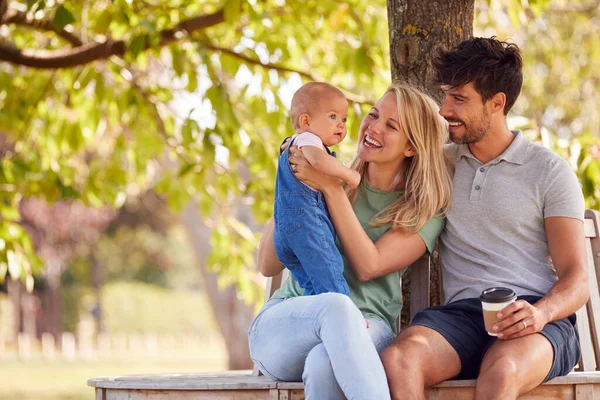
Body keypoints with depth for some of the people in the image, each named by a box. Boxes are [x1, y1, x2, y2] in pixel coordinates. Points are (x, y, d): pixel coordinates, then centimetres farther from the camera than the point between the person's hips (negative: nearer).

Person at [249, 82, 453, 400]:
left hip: (364, 329, -1)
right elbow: (268, 266, 8)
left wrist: (331, 189, -11)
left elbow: (368, 266, -9)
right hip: (284, 322, 1)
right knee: (337, 305, -37)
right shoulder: (329, 181, 12)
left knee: (325, 364, -40)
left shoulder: (426, 209, 8)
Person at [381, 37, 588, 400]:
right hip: (462, 312, 3)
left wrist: (540, 313, -20)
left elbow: (576, 279, 3)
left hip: (534, 318, -3)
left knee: (501, 370, -40)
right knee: (399, 359, -33)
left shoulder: (550, 171, 9)